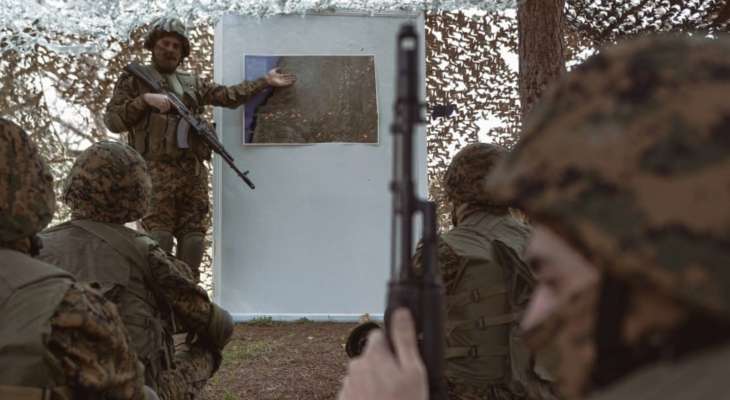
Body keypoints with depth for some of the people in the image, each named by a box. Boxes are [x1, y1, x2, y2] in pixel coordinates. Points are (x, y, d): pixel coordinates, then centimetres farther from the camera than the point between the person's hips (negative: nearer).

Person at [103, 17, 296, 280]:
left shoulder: (192, 83, 23)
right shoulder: (134, 78, 11)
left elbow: (228, 96, 14)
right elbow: (112, 120, 1)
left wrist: (265, 83, 6)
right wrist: (145, 100, -12)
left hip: (193, 172, 5)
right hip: (156, 170, -5)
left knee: (193, 237, 3)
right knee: (158, 236, -12)